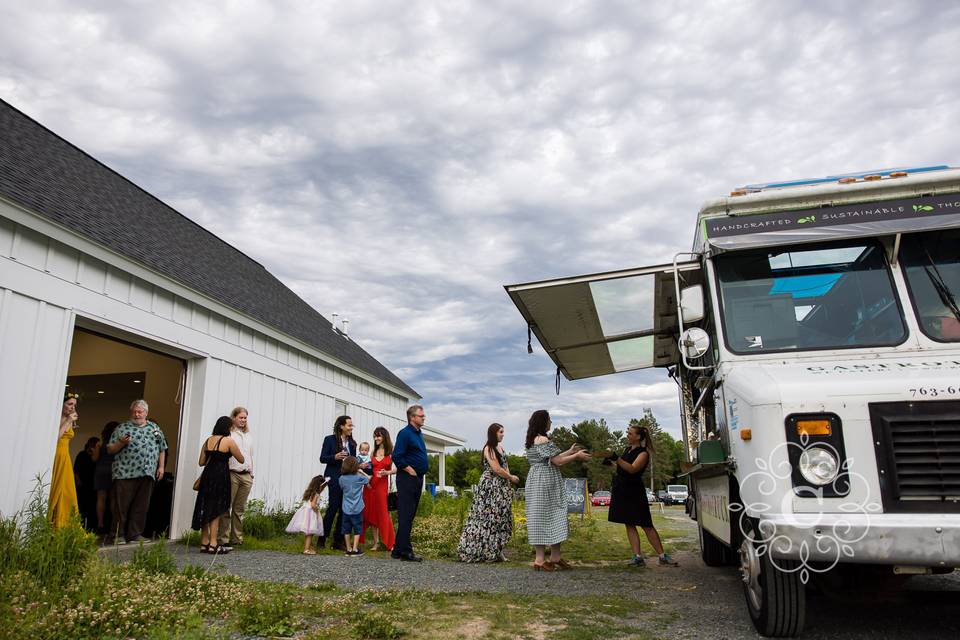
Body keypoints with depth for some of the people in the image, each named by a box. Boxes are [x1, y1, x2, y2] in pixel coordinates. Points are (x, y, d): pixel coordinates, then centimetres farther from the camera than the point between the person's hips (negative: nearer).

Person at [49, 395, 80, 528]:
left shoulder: (70, 422, 16)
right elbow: (54, 437, -19)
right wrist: (68, 422, -14)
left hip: (65, 459, 7)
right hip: (54, 457, -7)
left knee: (65, 493, 5)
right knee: (53, 492, -7)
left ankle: (60, 527, 9)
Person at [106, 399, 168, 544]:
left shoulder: (155, 428, 16)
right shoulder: (121, 428, 7)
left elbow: (162, 449, 19)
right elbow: (110, 450, 6)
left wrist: (161, 467, 11)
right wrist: (121, 443, -13)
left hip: (148, 473, 3)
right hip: (125, 473, -3)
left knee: (142, 506, 5)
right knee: (122, 505, 0)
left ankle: (135, 534, 14)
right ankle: (119, 535, 9)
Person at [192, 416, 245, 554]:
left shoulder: (208, 440, 9)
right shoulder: (229, 441, -8)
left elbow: (201, 462, 11)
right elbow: (241, 459, 1)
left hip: (207, 475, 6)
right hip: (221, 476, -6)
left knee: (206, 509, 12)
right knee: (216, 511, 1)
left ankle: (204, 543, 17)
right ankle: (213, 544, 0)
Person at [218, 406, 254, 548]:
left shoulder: (248, 435, 20)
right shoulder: (228, 435, -1)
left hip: (246, 476, 6)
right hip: (231, 474, -6)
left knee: (239, 509, 8)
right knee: (226, 507, -4)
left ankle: (237, 538, 12)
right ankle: (224, 539, -1)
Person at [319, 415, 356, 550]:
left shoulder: (352, 443, 14)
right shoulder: (330, 440, -1)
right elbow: (322, 458, -4)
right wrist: (335, 457, -21)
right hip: (335, 478, -5)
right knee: (333, 508, -8)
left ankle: (337, 541, 13)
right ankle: (322, 540, 4)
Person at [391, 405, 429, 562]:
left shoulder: (419, 433, 16)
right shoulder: (405, 433, -13)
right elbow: (397, 457, -19)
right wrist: (409, 469, -15)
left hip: (417, 478, 10)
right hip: (407, 478, -9)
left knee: (410, 515, 12)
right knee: (405, 516, -6)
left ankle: (398, 549, 20)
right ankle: (405, 551, -2)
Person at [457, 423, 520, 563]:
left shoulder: (500, 447, 15)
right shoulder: (488, 448, -10)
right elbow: (497, 469, -16)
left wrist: (510, 480, 1)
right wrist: (511, 478, -4)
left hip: (501, 488, 8)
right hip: (490, 486, -8)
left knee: (500, 517, 7)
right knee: (488, 517, -6)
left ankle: (496, 551, 13)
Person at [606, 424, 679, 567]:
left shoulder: (643, 453, -9)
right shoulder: (628, 449, 13)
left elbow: (632, 469, -25)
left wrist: (616, 458, -34)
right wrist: (610, 460, 11)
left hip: (634, 492, -7)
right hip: (622, 491, 7)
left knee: (646, 525, -5)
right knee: (629, 525, 2)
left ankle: (662, 556, 3)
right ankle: (637, 557, 3)